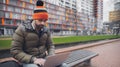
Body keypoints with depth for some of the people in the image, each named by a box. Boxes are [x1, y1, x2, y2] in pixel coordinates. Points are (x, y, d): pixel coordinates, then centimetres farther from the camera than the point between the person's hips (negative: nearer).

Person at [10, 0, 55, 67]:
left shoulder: (46, 30, 3)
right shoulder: (22, 29, -9)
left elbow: (50, 45, 12)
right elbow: (15, 50, -12)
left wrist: (52, 56, -9)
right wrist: (33, 59, -23)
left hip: (44, 59, 4)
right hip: (28, 61, -4)